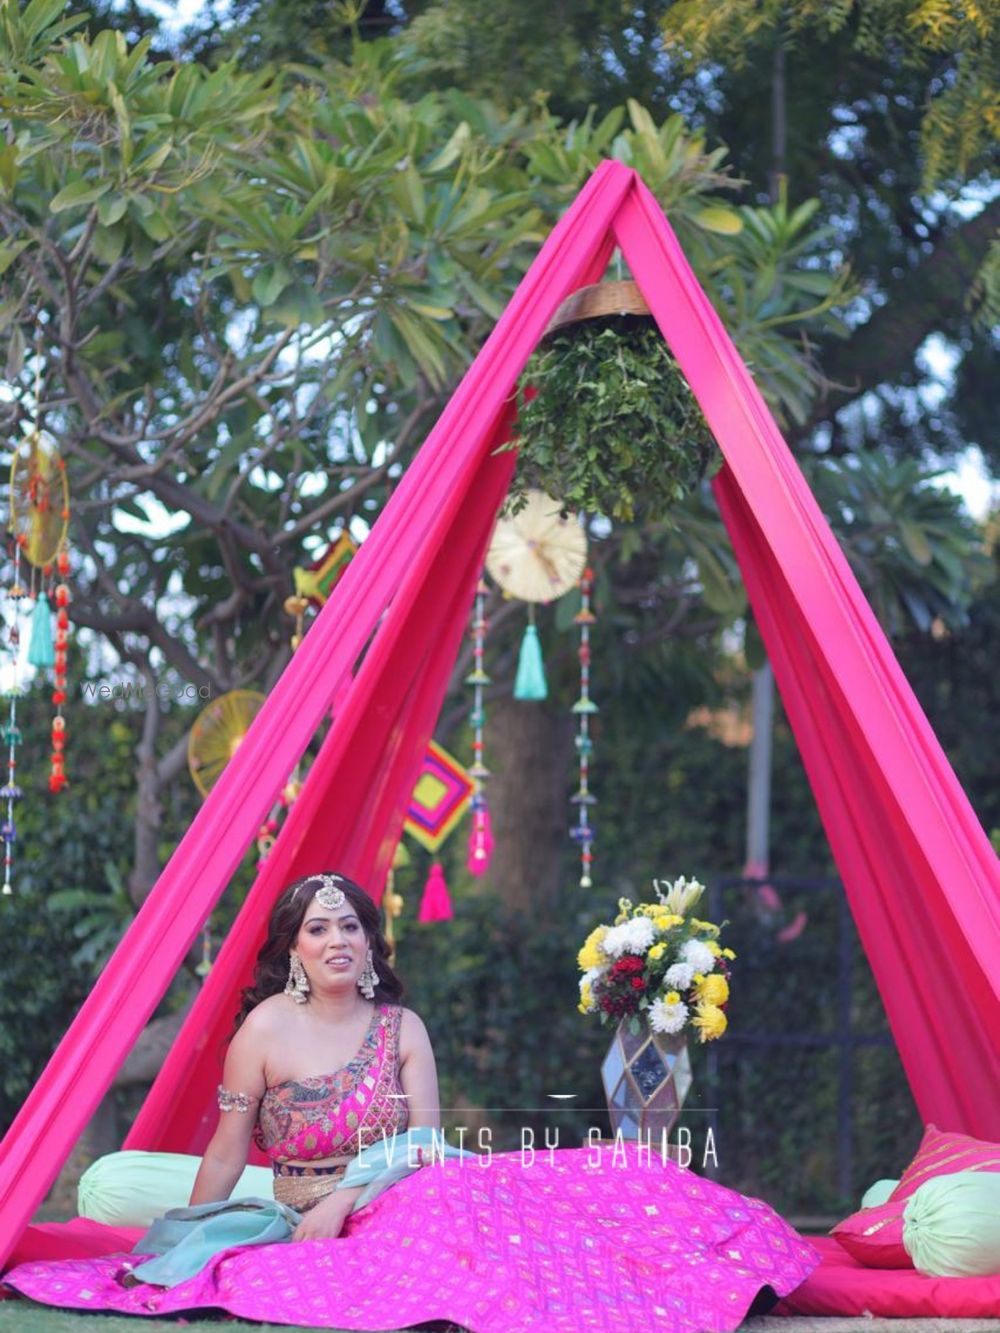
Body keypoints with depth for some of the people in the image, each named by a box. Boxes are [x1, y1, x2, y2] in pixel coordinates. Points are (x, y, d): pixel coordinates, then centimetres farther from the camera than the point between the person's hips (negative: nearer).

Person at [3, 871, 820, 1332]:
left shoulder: (402, 1029, 6)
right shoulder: (266, 1028, -4)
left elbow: (426, 1142, -2)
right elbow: (228, 1151, -1)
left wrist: (343, 1201, -15)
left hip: (396, 1207, 4)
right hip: (305, 1224, -4)